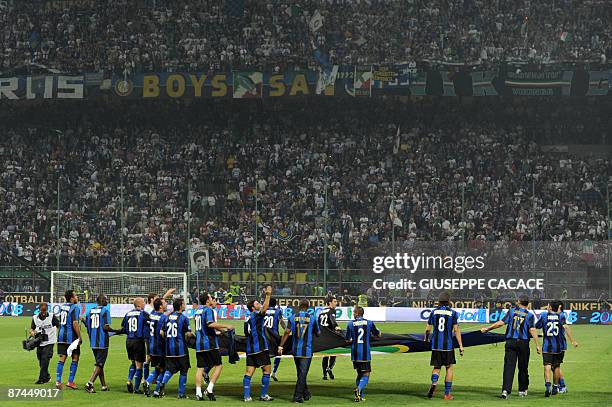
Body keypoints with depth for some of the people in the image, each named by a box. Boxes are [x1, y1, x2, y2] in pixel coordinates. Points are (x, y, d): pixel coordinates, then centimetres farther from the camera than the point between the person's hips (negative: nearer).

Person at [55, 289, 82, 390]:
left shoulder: (62, 307, 11)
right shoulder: (75, 308, -12)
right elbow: (75, 323, -19)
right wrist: (79, 337, -15)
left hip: (61, 336, 6)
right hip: (71, 336, -6)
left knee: (62, 359, 6)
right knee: (75, 358, 5)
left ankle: (58, 381, 0)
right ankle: (70, 381, 3)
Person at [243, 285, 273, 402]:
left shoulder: (248, 319, 16)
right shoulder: (256, 315, -9)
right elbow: (264, 308, -26)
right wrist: (268, 295, -29)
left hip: (250, 349, 8)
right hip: (260, 348, -8)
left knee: (249, 372, 2)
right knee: (267, 369, 1)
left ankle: (247, 396, -5)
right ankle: (264, 395, 0)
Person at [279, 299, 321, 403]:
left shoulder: (293, 317, -1)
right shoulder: (312, 318, -4)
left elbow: (287, 332, -6)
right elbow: (318, 333, 5)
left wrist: (280, 346, -4)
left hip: (296, 350, 3)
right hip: (307, 351, -3)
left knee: (301, 373, 17)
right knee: (302, 374, -1)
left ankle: (306, 394, 28)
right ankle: (297, 396, -6)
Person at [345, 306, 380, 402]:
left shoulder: (350, 324, -1)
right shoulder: (369, 323, -1)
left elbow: (348, 340, 1)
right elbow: (378, 334, 12)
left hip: (355, 353, 2)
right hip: (365, 353, -2)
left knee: (359, 374, 17)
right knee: (366, 375, 3)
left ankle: (360, 396, 12)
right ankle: (359, 389, -24)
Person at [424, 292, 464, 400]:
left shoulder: (434, 312, 3)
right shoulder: (453, 313, -4)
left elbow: (428, 329, 8)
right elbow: (456, 330, -8)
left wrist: (426, 338, 30)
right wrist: (461, 346, -6)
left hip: (436, 345, 2)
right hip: (448, 345, -2)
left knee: (436, 367, 13)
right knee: (449, 368, 11)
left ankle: (434, 382, -19)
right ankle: (447, 394, 10)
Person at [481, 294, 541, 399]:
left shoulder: (512, 311, 2)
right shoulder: (529, 315, 0)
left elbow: (501, 323, -3)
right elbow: (532, 330, -10)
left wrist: (487, 329, 6)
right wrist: (537, 345, -9)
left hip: (511, 342, 0)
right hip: (523, 343, 0)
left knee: (509, 366, -3)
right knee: (523, 367, 12)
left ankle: (506, 389, -16)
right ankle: (522, 390, 21)